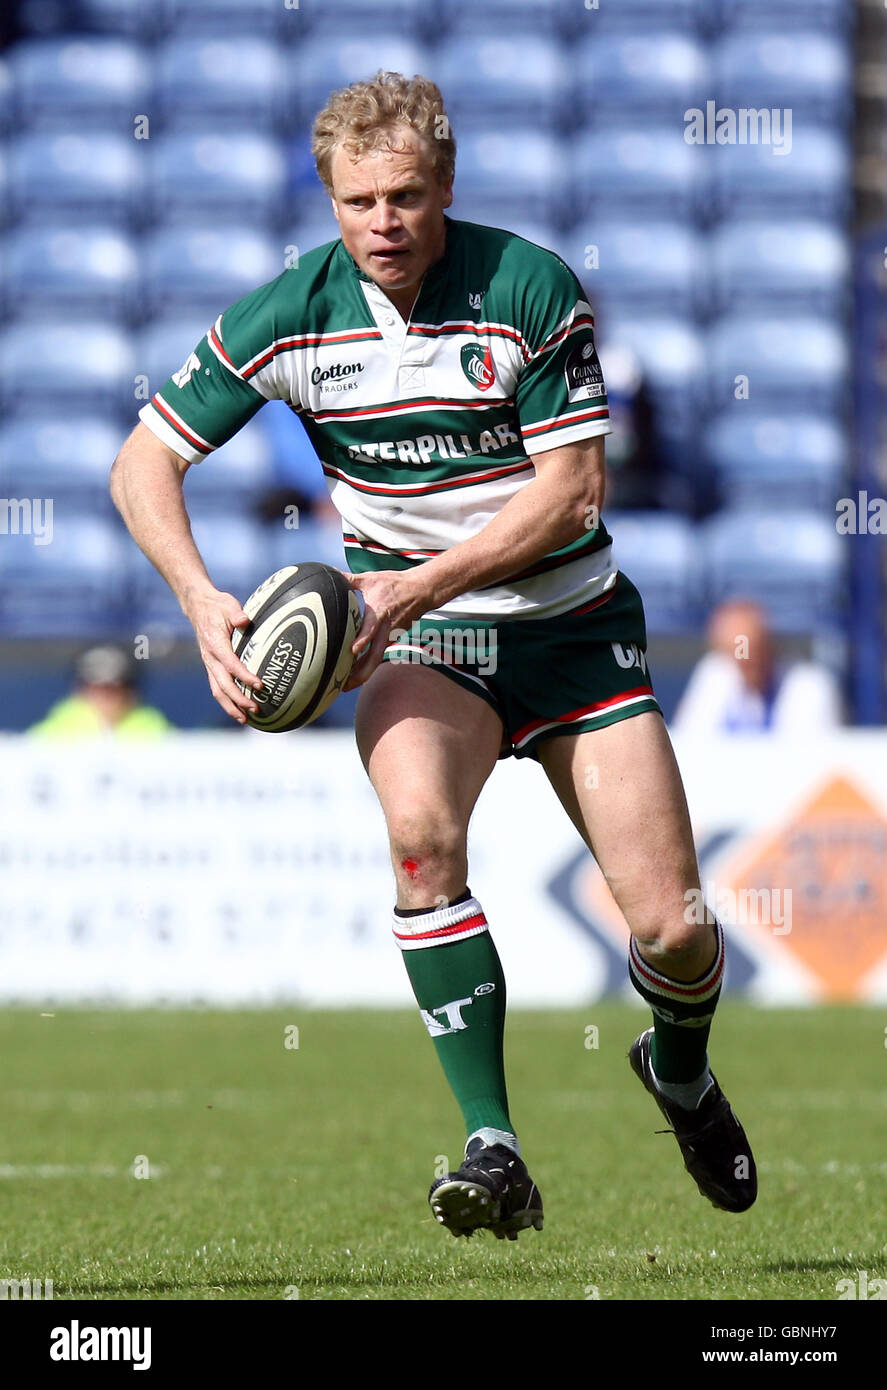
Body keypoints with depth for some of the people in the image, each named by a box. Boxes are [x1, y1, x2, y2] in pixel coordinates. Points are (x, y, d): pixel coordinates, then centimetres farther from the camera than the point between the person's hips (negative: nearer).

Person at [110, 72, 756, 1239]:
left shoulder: (533, 289, -16)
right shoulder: (291, 315, -9)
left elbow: (571, 489, -16)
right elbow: (144, 462, -3)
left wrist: (419, 586, -25)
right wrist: (203, 598, -20)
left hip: (568, 620, -1)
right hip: (414, 631, 1)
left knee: (674, 928, -8)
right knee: (420, 824, -33)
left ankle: (681, 1073, 30)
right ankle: (494, 1152, -28)